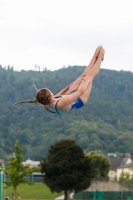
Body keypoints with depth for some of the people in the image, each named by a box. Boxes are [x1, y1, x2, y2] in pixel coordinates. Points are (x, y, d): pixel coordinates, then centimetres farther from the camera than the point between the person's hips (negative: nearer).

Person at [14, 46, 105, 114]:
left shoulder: (44, 105, -27)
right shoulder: (63, 102, -49)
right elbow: (80, 91, -37)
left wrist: (66, 89, 9)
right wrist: (87, 80, -20)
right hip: (79, 100, -6)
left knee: (84, 75, 12)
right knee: (90, 75, 3)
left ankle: (96, 56, 33)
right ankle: (100, 57, 28)